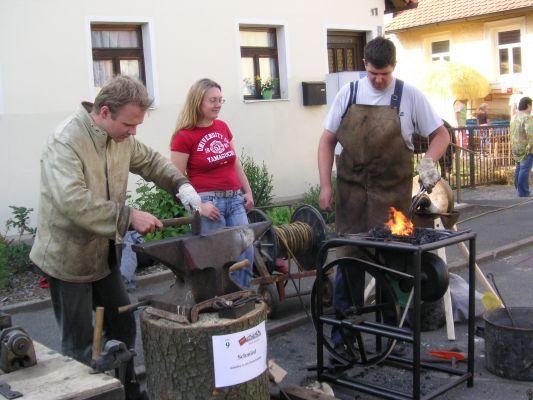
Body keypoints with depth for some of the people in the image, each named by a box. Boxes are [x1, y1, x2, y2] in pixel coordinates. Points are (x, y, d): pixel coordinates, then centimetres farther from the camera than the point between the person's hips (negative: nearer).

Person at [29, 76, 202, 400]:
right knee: (80, 342, 2)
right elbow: (73, 202, -37)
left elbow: (151, 161, 13)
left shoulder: (121, 137, -1)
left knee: (123, 324, 17)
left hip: (104, 252, 8)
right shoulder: (65, 142, -26)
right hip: (69, 256, -8)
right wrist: (129, 217, -36)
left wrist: (182, 185, -4)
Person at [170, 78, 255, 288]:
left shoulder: (223, 127, 10)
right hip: (208, 201, -6)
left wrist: (248, 191, 19)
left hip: (234, 199, 6)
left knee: (246, 254, 7)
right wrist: (198, 205, -17)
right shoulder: (184, 136, -8)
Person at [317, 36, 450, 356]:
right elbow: (328, 140, 7)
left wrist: (428, 161, -15)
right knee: (348, 258, 4)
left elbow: (441, 134, 5)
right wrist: (325, 185, -1)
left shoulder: (409, 96, 0)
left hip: (392, 194, -1)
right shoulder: (349, 93, 5)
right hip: (351, 191, 1)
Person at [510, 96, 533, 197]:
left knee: (519, 168, 19)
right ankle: (524, 193, -6)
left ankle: (518, 189, 29)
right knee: (525, 170, -7)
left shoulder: (515, 117, 13)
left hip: (516, 147, 9)